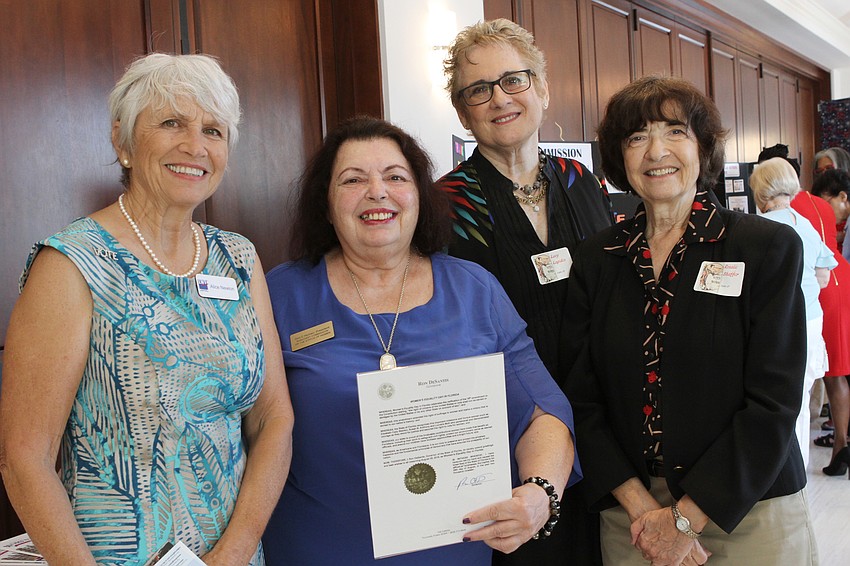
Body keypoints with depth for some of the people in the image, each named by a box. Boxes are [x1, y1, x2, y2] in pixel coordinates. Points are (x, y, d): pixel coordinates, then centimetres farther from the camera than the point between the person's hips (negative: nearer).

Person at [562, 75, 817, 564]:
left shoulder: (770, 247, -6)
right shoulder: (596, 260, 1)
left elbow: (773, 403, -11)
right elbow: (583, 399, -1)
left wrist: (685, 519, -14)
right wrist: (641, 507, -11)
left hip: (747, 517, -1)